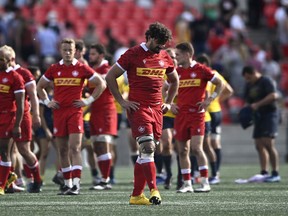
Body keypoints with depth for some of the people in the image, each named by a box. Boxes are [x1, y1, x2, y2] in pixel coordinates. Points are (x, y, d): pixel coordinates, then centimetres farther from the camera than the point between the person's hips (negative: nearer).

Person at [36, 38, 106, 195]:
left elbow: (101, 84, 6)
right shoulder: (54, 69, 9)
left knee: (75, 148, -14)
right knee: (62, 150, 7)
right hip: (58, 112, 4)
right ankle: (67, 183, 16)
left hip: (75, 111, -4)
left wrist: (88, 101, 0)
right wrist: (47, 102, 9)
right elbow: (40, 86, 22)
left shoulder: (82, 69, 0)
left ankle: (76, 184, -19)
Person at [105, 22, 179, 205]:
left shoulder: (165, 57, 12)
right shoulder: (133, 54, -4)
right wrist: (122, 101, -5)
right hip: (138, 107, -6)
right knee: (148, 146, -18)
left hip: (157, 109, 6)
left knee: (146, 152, 6)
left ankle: (136, 195, 11)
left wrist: (169, 102, 18)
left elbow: (174, 81, 29)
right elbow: (110, 77, -2)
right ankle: (154, 190, -21)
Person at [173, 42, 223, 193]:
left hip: (196, 114, -5)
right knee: (182, 151, 4)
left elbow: (219, 84, 4)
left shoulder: (200, 70, -3)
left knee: (196, 148, -15)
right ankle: (187, 184, 11)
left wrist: (209, 99, -6)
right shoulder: (176, 72, 9)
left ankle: (205, 182, -9)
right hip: (180, 115, 5)